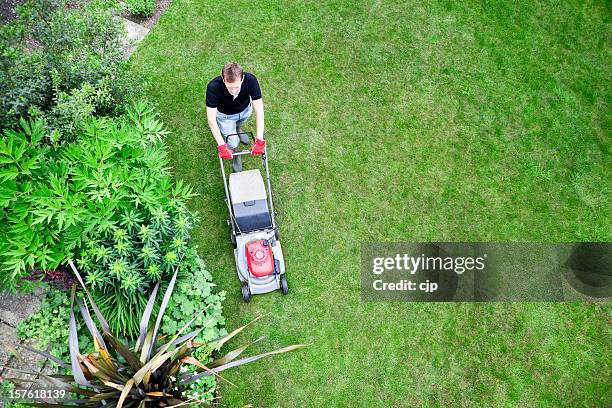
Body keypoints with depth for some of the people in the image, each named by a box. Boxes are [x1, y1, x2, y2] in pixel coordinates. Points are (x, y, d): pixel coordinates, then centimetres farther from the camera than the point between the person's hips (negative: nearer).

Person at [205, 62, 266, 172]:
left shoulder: (251, 80, -39)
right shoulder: (213, 87, -42)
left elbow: (259, 110, -37)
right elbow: (211, 118, -37)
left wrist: (259, 140, -42)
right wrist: (221, 146, -42)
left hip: (245, 110, 2)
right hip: (225, 115, -2)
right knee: (233, 143, -6)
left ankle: (237, 129, 63)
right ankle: (236, 157, 27)